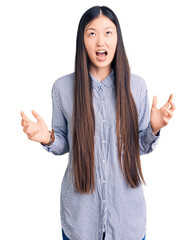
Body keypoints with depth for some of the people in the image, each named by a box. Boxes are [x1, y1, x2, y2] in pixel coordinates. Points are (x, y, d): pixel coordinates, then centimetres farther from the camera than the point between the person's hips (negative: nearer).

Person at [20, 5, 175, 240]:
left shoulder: (136, 85, -5)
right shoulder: (63, 86, -7)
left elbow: (141, 146, 3)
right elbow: (63, 143, 3)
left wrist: (154, 129, -16)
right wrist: (48, 138, -17)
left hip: (125, 203, 1)